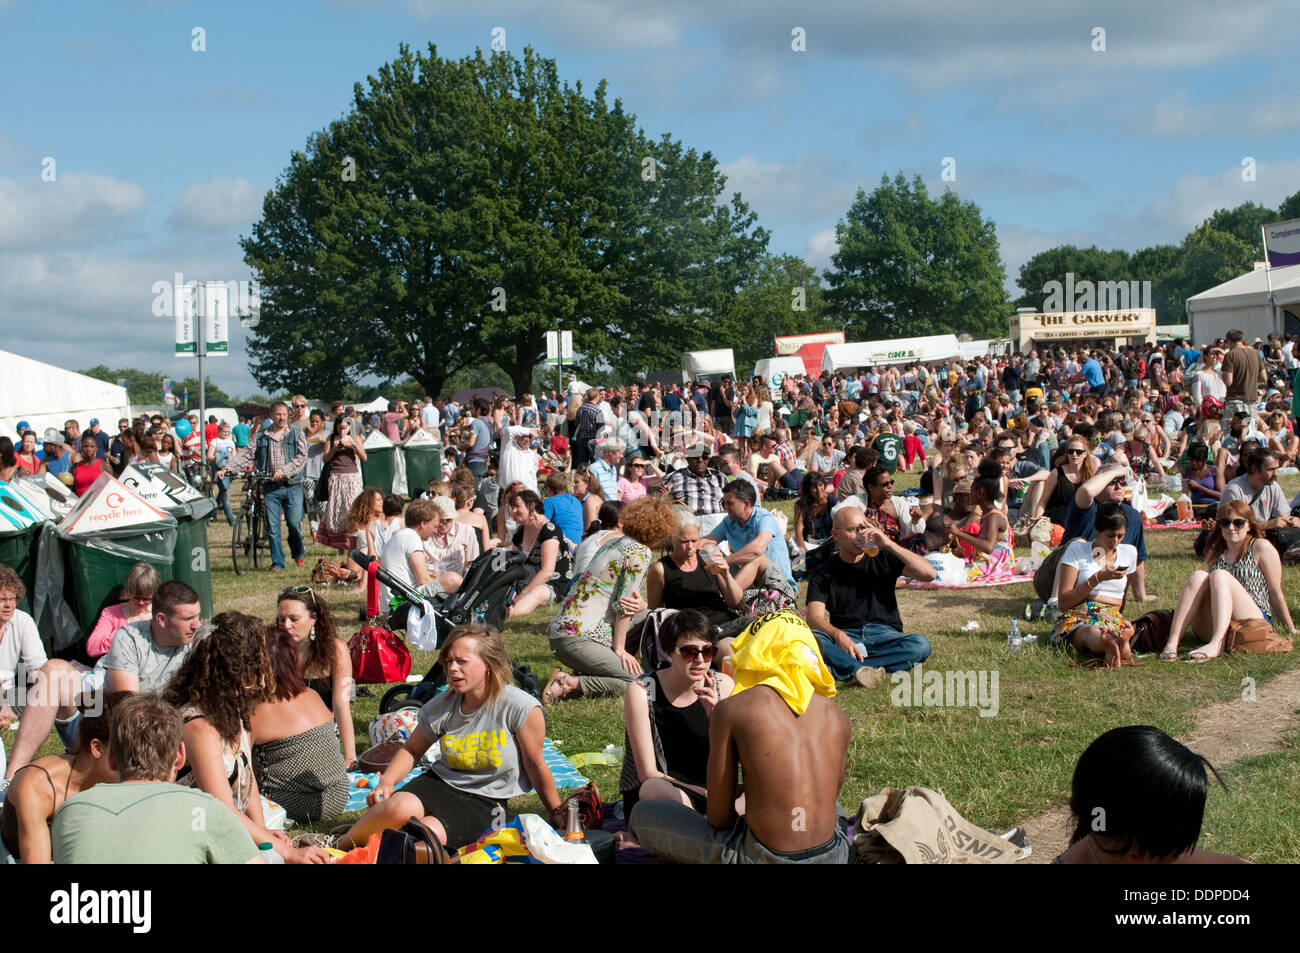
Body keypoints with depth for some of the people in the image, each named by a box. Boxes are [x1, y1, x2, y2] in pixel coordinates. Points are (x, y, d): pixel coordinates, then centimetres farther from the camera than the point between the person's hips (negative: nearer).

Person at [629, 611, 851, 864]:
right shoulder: (837, 715, 3)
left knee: (642, 815, 13)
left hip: (765, 859, -5)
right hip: (833, 857, 5)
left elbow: (718, 817, -6)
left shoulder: (731, 709, -8)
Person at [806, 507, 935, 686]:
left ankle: (844, 666, -35)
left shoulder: (883, 559, 10)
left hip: (884, 635, 1)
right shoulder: (823, 573, 7)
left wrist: (889, 544, -9)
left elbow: (929, 574, -3)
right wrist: (838, 635, -30)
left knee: (921, 645, -31)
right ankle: (861, 669, -49)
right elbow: (814, 618, -7)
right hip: (845, 637, -1)